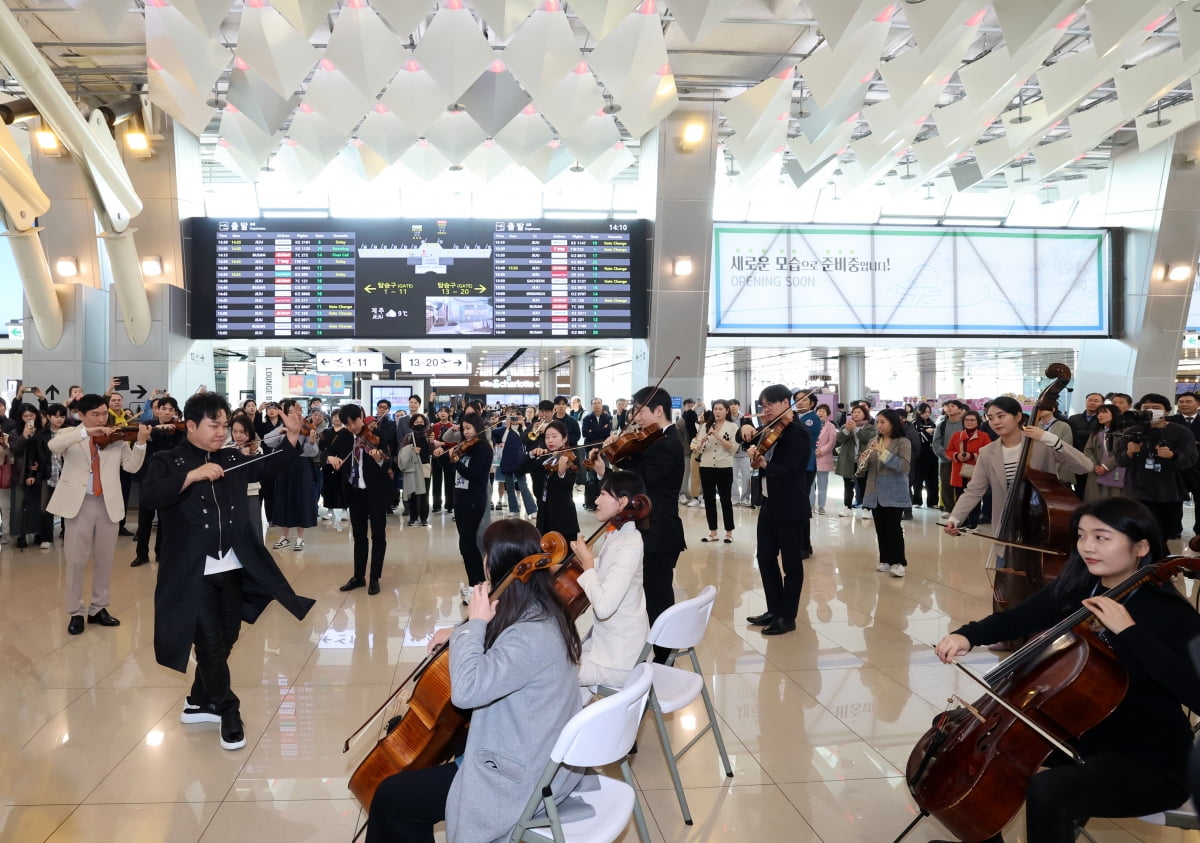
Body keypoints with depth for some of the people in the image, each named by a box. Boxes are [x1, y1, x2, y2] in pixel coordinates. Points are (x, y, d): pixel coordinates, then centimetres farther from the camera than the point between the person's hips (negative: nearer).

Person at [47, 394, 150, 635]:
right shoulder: (70, 434, 2)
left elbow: (131, 466, -5)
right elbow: (53, 446, -21)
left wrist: (140, 443, -21)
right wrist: (86, 432, -30)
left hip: (108, 504, 2)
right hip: (79, 503, -2)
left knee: (105, 560, 10)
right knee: (76, 560, 4)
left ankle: (98, 608, 24)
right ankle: (75, 612, 16)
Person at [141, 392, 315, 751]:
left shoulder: (232, 459, 10)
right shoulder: (168, 462, -5)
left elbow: (270, 467, 6)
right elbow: (150, 495, -21)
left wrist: (292, 437, -9)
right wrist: (193, 475, -31)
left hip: (234, 568, 5)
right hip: (194, 573, -5)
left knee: (225, 641, 14)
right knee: (209, 642, 0)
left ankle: (199, 702, 34)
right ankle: (228, 711, 16)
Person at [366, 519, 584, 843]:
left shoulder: (533, 635, -29)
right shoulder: (540, 613, 0)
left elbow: (466, 690, -37)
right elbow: (495, 649, 20)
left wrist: (475, 623, -25)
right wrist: (462, 632, 3)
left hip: (519, 778, -10)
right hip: (530, 755, 10)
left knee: (391, 797, -2)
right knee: (419, 766, 25)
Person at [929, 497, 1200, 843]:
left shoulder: (1172, 615, -17)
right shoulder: (1073, 590, 0)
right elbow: (1014, 620, 6)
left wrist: (1129, 631, -34)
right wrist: (967, 635, -13)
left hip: (1148, 760, -7)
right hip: (1076, 731, 7)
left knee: (1046, 792, -33)